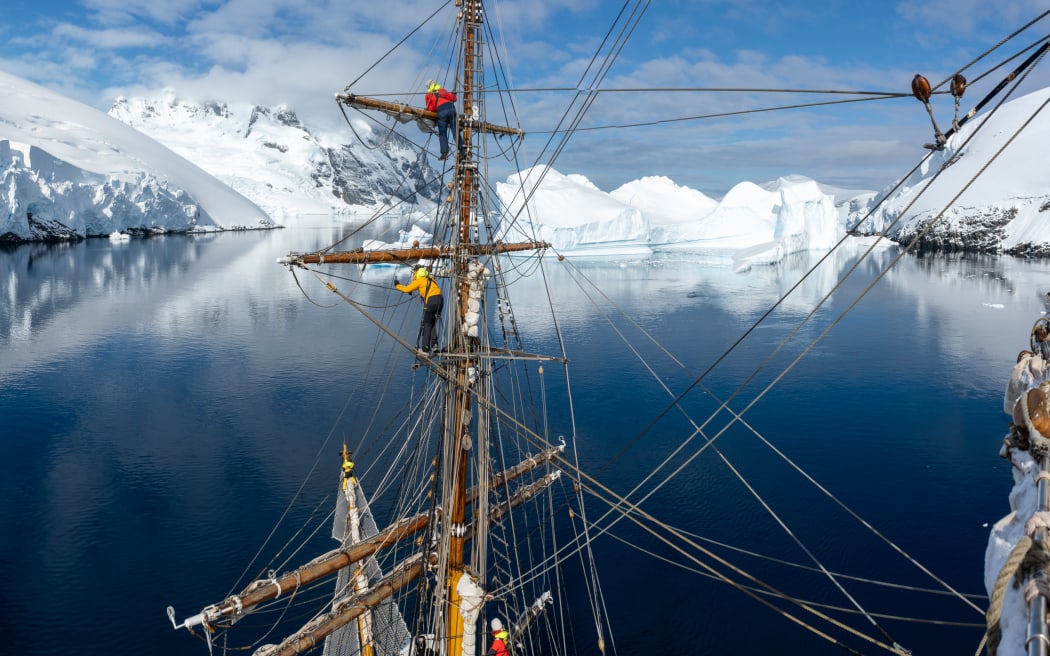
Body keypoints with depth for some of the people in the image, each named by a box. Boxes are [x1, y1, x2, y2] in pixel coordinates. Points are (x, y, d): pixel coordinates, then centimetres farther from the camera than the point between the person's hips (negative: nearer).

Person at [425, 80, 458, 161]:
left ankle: (444, 153, -7)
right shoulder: (442, 90, 26)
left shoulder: (428, 95, 21)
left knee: (442, 133, 4)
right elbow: (454, 98, 19)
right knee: (456, 131, 3)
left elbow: (430, 109, 14)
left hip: (441, 111, -2)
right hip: (451, 107, 2)